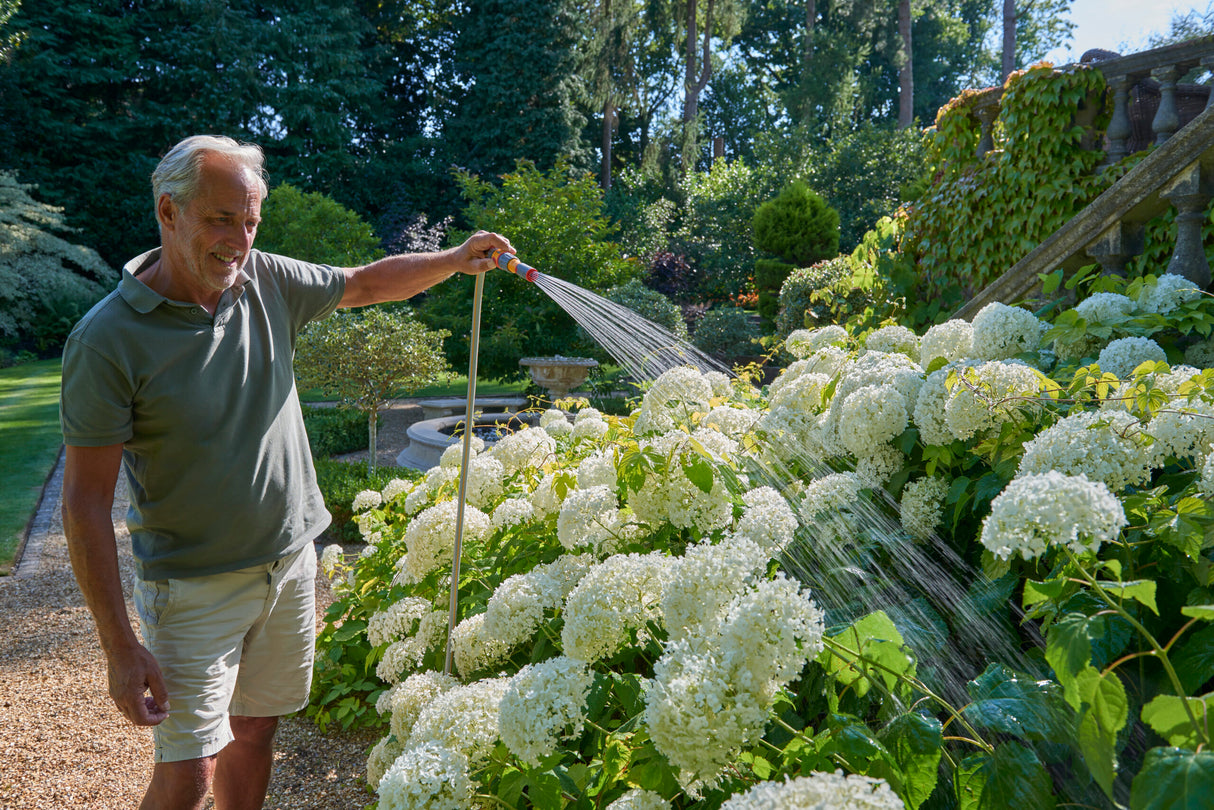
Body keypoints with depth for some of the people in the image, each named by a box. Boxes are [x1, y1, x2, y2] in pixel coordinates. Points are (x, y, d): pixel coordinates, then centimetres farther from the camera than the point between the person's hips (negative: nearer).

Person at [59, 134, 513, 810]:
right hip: (196, 585, -5)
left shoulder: (266, 282, -3)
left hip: (290, 563, 5)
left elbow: (367, 284, 15)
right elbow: (87, 501, -16)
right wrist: (119, 645, -18)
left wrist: (455, 260, 3)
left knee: (255, 728, 18)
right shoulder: (107, 340, -19)